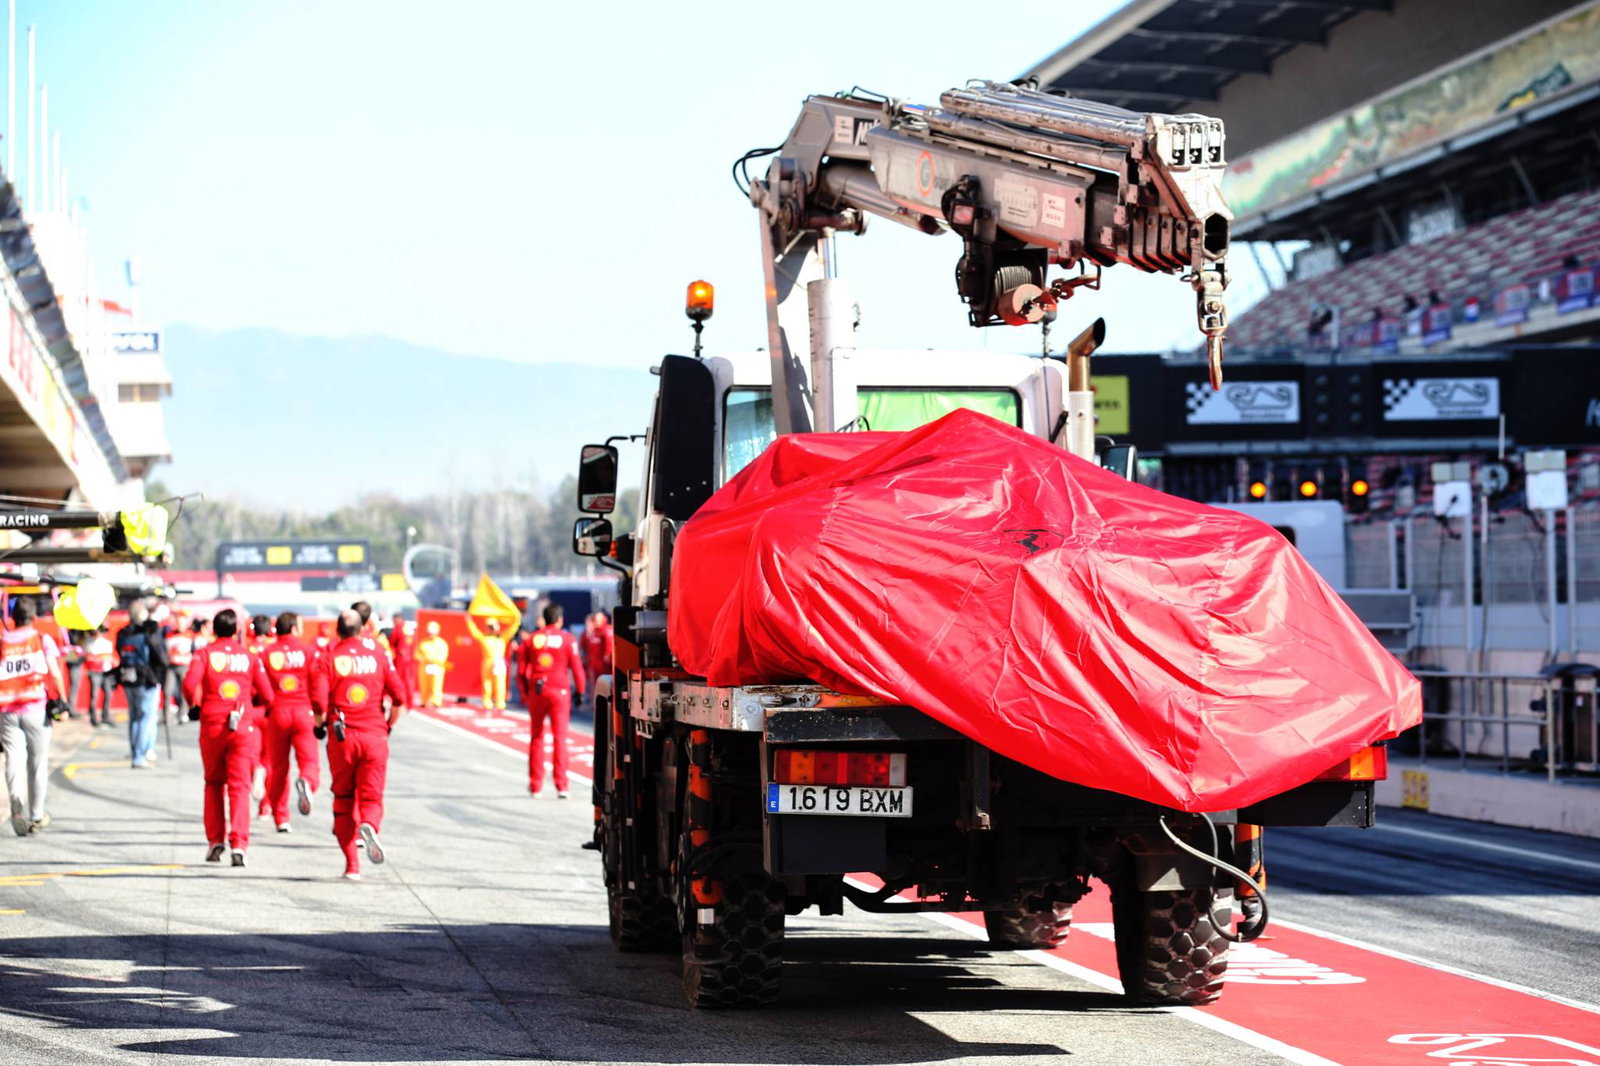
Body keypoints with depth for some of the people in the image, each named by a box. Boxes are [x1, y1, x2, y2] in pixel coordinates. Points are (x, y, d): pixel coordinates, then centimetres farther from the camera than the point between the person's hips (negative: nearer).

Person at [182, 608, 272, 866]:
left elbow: (190, 683, -14)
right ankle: (238, 844, -14)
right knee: (239, 786, -2)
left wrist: (195, 705, 5)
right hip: (243, 726, 0)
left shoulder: (205, 654, 2)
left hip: (211, 726, 0)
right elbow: (266, 694, 2)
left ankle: (215, 840, 14)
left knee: (214, 783, 17)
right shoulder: (249, 656, 5)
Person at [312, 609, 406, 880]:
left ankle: (352, 865, 9)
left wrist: (320, 725, 7)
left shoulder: (329, 658, 1)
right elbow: (398, 698, 2)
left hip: (341, 737, 0)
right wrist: (388, 727, 16)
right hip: (375, 734, 0)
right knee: (371, 796, 6)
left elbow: (319, 701, -11)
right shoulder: (378, 654, 6)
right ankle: (370, 826, -30)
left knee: (343, 799, 11)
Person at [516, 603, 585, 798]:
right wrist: (580, 692, 7)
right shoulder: (567, 639, -1)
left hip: (536, 692, 2)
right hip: (559, 691, -2)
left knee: (536, 737, 12)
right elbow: (576, 668, -4)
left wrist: (525, 692, 17)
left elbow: (521, 671, 6)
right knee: (559, 737, -1)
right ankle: (561, 785, -8)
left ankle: (535, 785, 14)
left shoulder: (531, 639, 6)